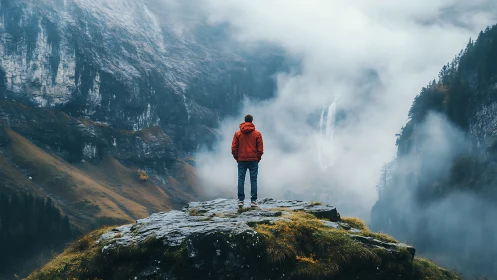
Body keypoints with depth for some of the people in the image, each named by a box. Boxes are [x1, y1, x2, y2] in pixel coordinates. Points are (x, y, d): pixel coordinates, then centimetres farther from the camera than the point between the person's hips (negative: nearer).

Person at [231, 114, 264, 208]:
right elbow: (260, 148, -2)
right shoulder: (257, 134, -1)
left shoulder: (237, 133, 1)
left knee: (241, 180, 5)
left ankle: (240, 200, 1)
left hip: (241, 160, 1)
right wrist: (258, 158, 10)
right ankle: (253, 200, -1)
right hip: (254, 160, -1)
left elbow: (234, 148, 0)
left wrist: (237, 158, 11)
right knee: (253, 180, 2)